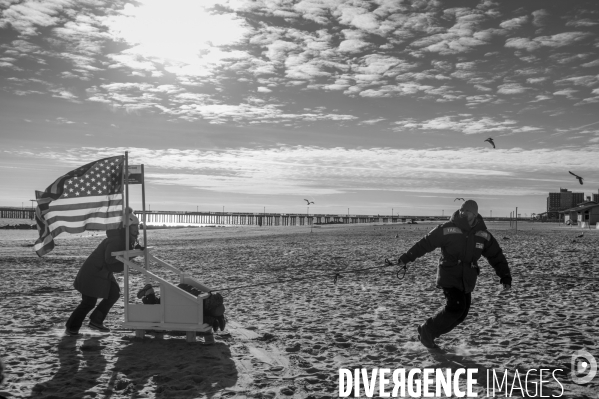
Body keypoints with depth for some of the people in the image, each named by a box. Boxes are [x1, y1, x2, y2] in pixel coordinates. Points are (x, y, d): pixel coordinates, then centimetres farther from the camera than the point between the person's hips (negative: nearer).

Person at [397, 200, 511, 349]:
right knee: (456, 306, -19)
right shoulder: (447, 229, -11)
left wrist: (505, 276, 2)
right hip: (449, 276, -6)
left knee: (461, 314, 6)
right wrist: (407, 257, -9)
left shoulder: (483, 235, 2)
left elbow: (496, 256, 9)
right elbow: (425, 243, -7)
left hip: (467, 280, 6)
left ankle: (428, 335, 21)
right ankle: (426, 330, 0)